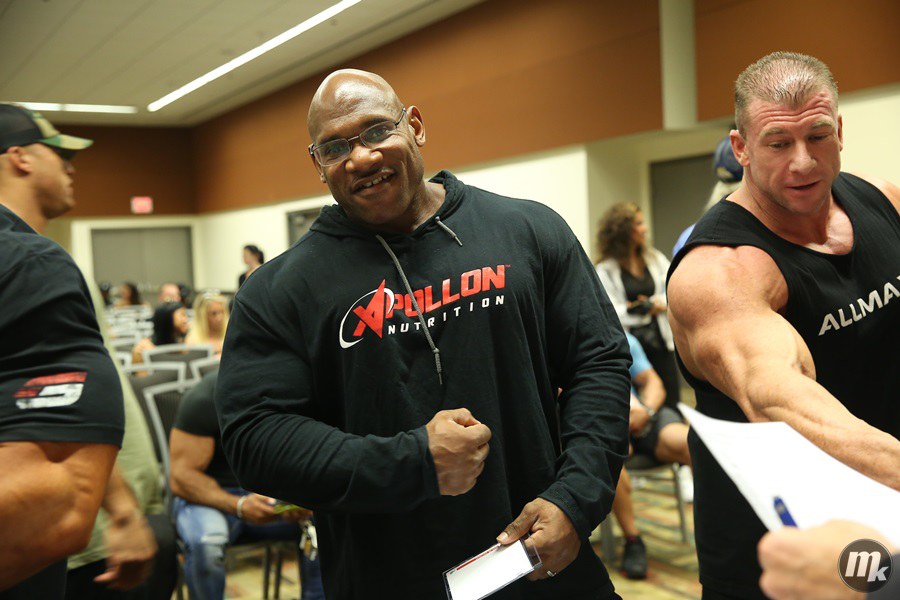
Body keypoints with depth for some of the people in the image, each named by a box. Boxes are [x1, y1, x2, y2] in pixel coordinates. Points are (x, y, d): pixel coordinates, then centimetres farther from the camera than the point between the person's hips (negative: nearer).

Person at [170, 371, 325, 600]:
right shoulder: (204, 398, -17)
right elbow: (181, 477, -20)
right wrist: (238, 506, -36)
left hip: (266, 493, 3)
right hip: (211, 495, -3)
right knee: (206, 541, -36)